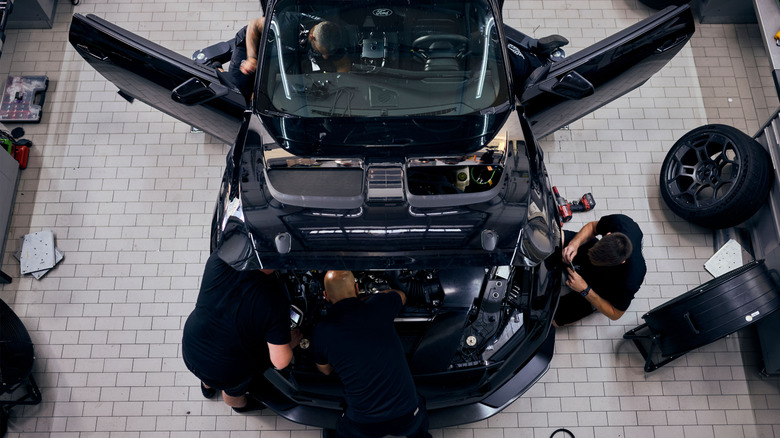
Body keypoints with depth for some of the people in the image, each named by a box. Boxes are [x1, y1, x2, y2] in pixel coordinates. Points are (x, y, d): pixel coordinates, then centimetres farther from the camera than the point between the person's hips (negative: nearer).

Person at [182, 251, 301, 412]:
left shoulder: (219, 259, -24)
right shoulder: (274, 301, -32)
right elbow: (280, 361, -24)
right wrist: (291, 343, -4)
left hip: (190, 350, 3)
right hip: (226, 373, -3)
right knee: (233, 391, 35)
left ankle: (207, 387, 74)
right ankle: (240, 405, 68)